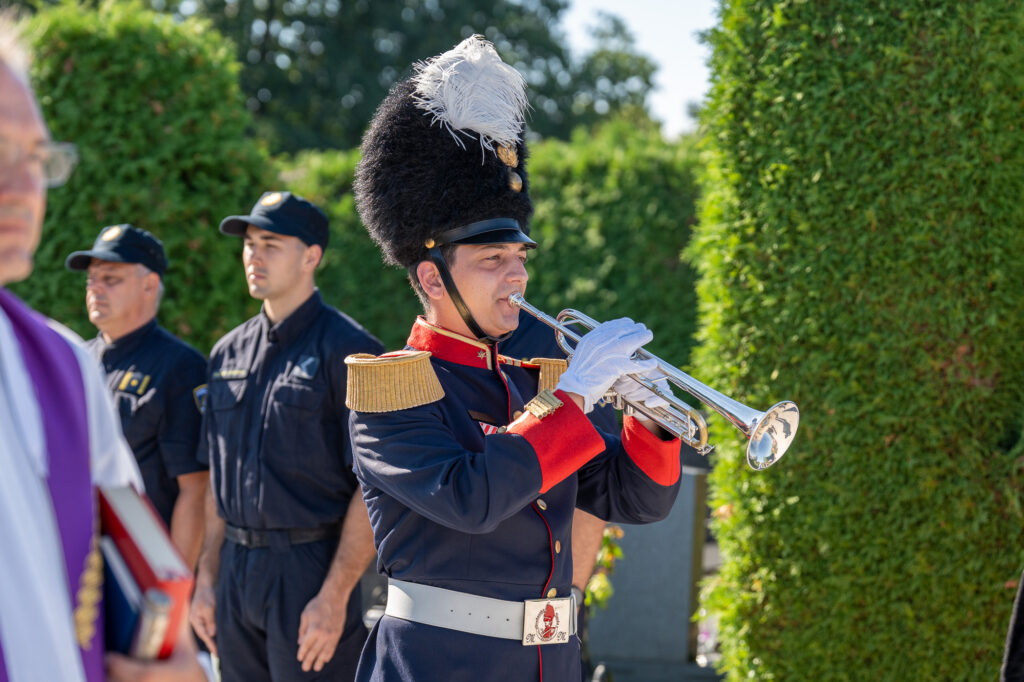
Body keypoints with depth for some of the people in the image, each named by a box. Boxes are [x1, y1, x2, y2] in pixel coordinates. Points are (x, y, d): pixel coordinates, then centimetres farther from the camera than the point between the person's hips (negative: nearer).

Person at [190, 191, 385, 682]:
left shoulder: (347, 350, -8)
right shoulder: (229, 353, 13)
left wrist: (335, 596, -17)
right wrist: (207, 578, 11)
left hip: (313, 568, -6)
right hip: (236, 571, 6)